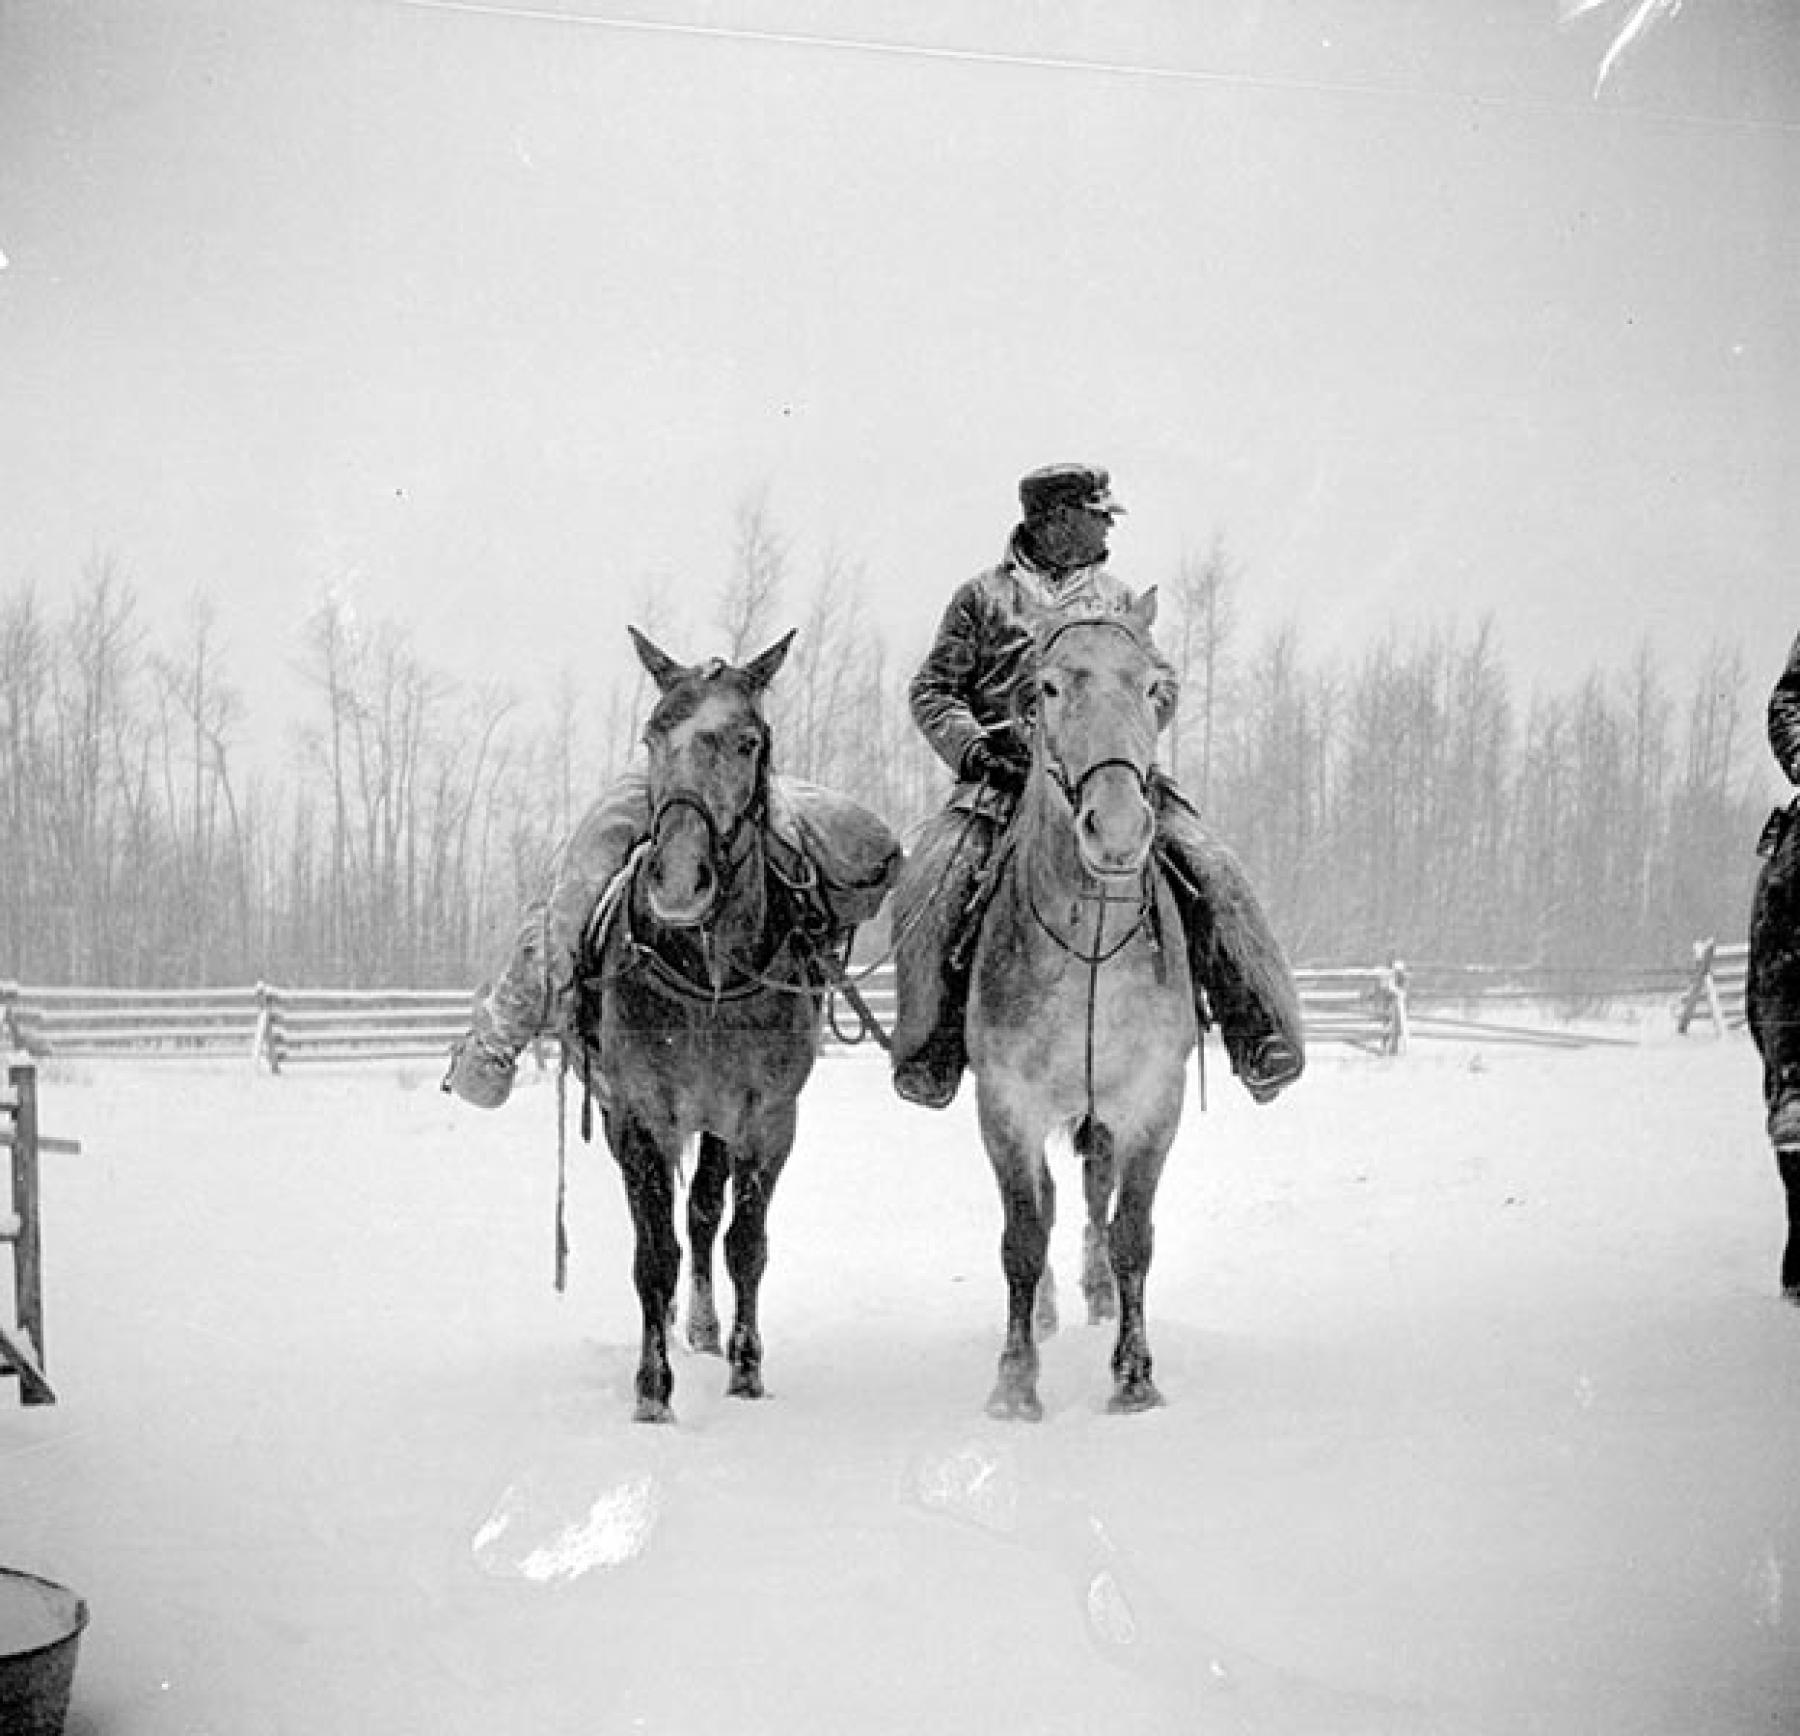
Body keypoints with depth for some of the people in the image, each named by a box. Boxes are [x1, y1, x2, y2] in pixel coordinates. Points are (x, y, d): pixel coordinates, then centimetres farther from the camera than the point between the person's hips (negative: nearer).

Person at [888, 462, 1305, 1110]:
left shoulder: (1118, 598, 18)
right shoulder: (983, 598, 10)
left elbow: (1161, 682, 19)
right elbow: (933, 690, 8)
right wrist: (973, 750, -9)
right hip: (1005, 776, -2)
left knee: (1211, 873, -18)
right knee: (928, 885, -27)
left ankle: (1260, 1033, -13)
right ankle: (931, 1049, -13)